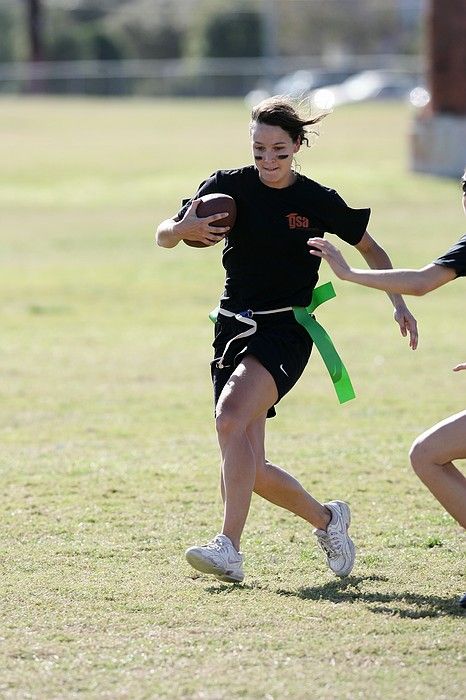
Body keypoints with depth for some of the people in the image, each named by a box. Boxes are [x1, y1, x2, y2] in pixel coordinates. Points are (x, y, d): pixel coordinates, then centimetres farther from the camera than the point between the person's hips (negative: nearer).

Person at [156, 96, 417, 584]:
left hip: (285, 330, -4)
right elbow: (163, 237, -1)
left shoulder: (318, 201, -2)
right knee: (250, 469, 0)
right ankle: (327, 519, 27)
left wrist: (398, 302, 3)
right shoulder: (229, 186, 0)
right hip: (234, 328, 4)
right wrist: (183, 228, -24)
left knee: (231, 416, -30)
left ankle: (229, 549, -35)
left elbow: (369, 248, 14)